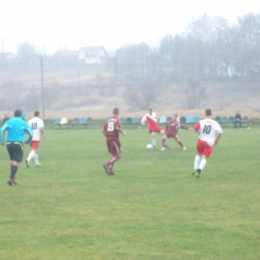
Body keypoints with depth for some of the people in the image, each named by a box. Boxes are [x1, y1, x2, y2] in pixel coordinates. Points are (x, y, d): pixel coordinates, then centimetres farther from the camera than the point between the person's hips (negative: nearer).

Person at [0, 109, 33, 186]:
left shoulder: (9, 122, 9)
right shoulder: (24, 123, 7)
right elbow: (30, 134, 8)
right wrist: (28, 141, 26)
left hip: (9, 143, 3)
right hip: (18, 144, -3)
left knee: (14, 161, 18)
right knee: (16, 162, -7)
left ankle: (13, 179, 11)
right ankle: (11, 178, -23)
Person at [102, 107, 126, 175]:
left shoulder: (108, 120, 14)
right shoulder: (117, 119, -5)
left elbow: (103, 130, 11)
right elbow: (117, 128, -22)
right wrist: (122, 132, -7)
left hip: (108, 139, 7)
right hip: (114, 138, -7)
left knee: (113, 155, 15)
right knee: (119, 155, -3)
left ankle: (110, 170, 8)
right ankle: (107, 164, -18)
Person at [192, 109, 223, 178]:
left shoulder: (201, 122, -4)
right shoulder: (215, 123, -3)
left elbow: (196, 128, -20)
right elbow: (220, 132, -8)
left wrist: (200, 133, 2)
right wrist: (217, 140, 8)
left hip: (201, 140, 1)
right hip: (209, 143, -1)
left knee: (199, 155, 25)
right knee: (204, 158, -2)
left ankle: (195, 169, 18)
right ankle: (199, 171, -19)